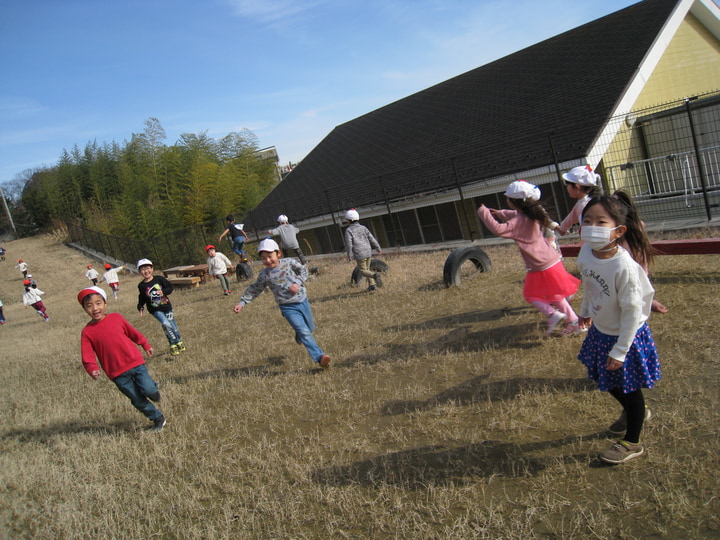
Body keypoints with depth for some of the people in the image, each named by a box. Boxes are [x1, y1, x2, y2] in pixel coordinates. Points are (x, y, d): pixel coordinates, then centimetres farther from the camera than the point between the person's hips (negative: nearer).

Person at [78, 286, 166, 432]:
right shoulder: (87, 332, -5)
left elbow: (133, 333, 13)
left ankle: (153, 389, 23)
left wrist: (145, 345, 21)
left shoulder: (116, 318, -1)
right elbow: (87, 357, -8)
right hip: (117, 373, 0)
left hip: (135, 362, 0)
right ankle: (158, 419, 26)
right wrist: (93, 369, -26)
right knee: (137, 400, 5)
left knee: (148, 390, -15)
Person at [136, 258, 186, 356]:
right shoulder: (141, 286, -3)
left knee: (173, 326, 9)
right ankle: (173, 345, -8)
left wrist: (164, 291, -20)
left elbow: (170, 286, -2)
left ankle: (179, 342, 35)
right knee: (166, 324, -22)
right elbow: (142, 298, 7)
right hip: (155, 310, -2)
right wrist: (140, 307, -8)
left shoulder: (159, 279, -4)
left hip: (166, 307, 2)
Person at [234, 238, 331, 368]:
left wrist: (298, 282, -11)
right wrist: (242, 303, 0)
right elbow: (254, 290, 5)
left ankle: (299, 337, 50)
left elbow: (303, 270, 6)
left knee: (310, 328, 18)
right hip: (288, 308, -3)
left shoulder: (289, 263, -6)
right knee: (304, 332, -13)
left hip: (302, 301, 3)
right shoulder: (264, 275, -6)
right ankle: (319, 357, -12)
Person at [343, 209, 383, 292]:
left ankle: (375, 275, -23)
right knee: (367, 269, 20)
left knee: (363, 271, 4)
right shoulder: (363, 228, 6)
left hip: (359, 254, -6)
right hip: (368, 252, 6)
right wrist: (378, 249, 15)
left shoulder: (348, 230, -9)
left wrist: (349, 256, -6)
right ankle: (372, 285, 16)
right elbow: (372, 239, 6)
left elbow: (349, 244, -13)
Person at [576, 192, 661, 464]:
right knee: (606, 380, 25)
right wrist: (585, 311, 22)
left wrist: (619, 351, -22)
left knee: (628, 388, 12)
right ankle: (634, 411, 55)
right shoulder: (586, 253, -13)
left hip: (625, 336, -7)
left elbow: (632, 311, -27)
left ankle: (632, 442, 34)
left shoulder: (624, 267, -33)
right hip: (600, 330, 7)